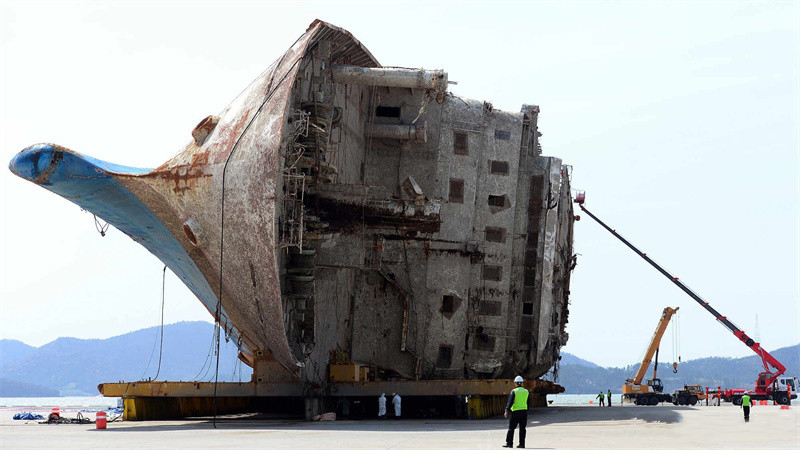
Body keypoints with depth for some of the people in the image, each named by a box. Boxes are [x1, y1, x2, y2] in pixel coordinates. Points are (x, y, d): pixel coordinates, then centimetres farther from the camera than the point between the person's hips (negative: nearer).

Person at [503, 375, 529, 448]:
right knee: (522, 429, 7)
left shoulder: (514, 391, -7)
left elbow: (510, 402, -13)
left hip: (516, 412, -4)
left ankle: (509, 443, -1)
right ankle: (522, 444, 5)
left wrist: (507, 411, -15)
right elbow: (527, 403, 14)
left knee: (511, 428, 1)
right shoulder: (526, 391, 7)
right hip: (524, 411, 4)